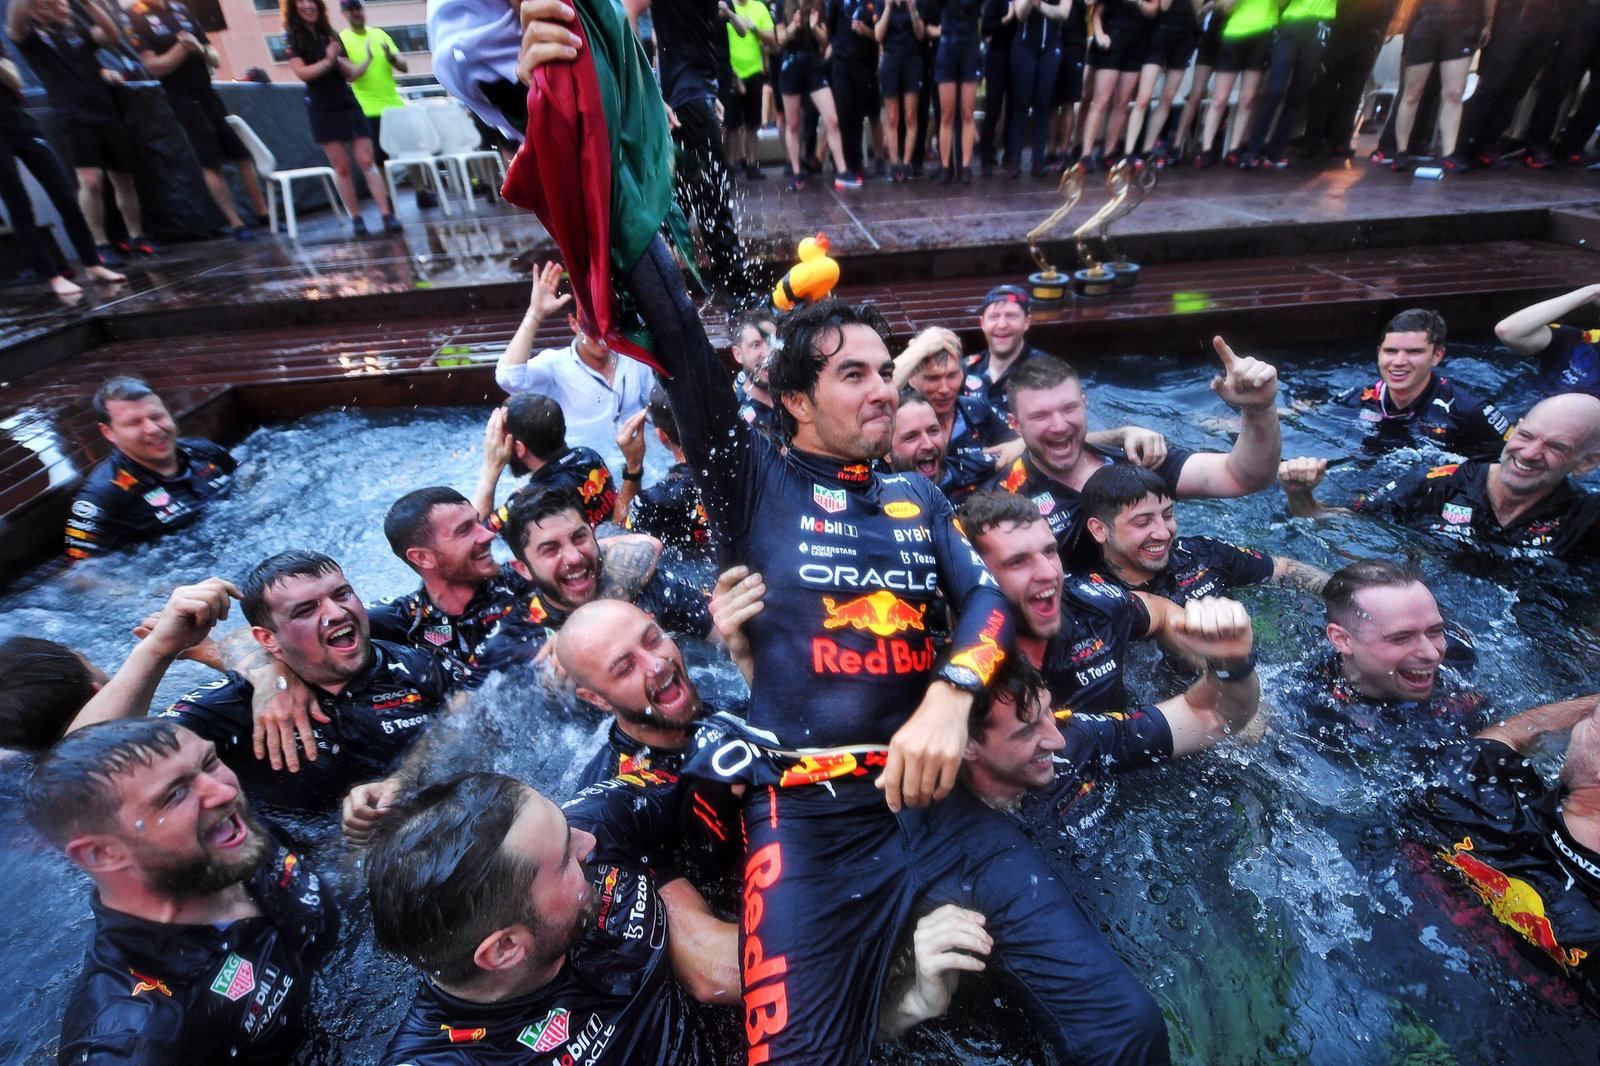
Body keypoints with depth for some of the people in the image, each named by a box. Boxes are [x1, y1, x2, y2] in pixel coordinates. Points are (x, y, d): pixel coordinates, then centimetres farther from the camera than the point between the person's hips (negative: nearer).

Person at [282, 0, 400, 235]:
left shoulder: (331, 36, 16)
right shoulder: (293, 38, 4)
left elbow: (351, 74, 10)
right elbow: (302, 73, -7)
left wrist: (368, 60, -6)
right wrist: (327, 61, -4)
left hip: (348, 104, 3)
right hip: (322, 108, -3)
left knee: (367, 162, -7)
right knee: (341, 166, -5)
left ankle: (387, 215, -14)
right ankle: (356, 218, -1)